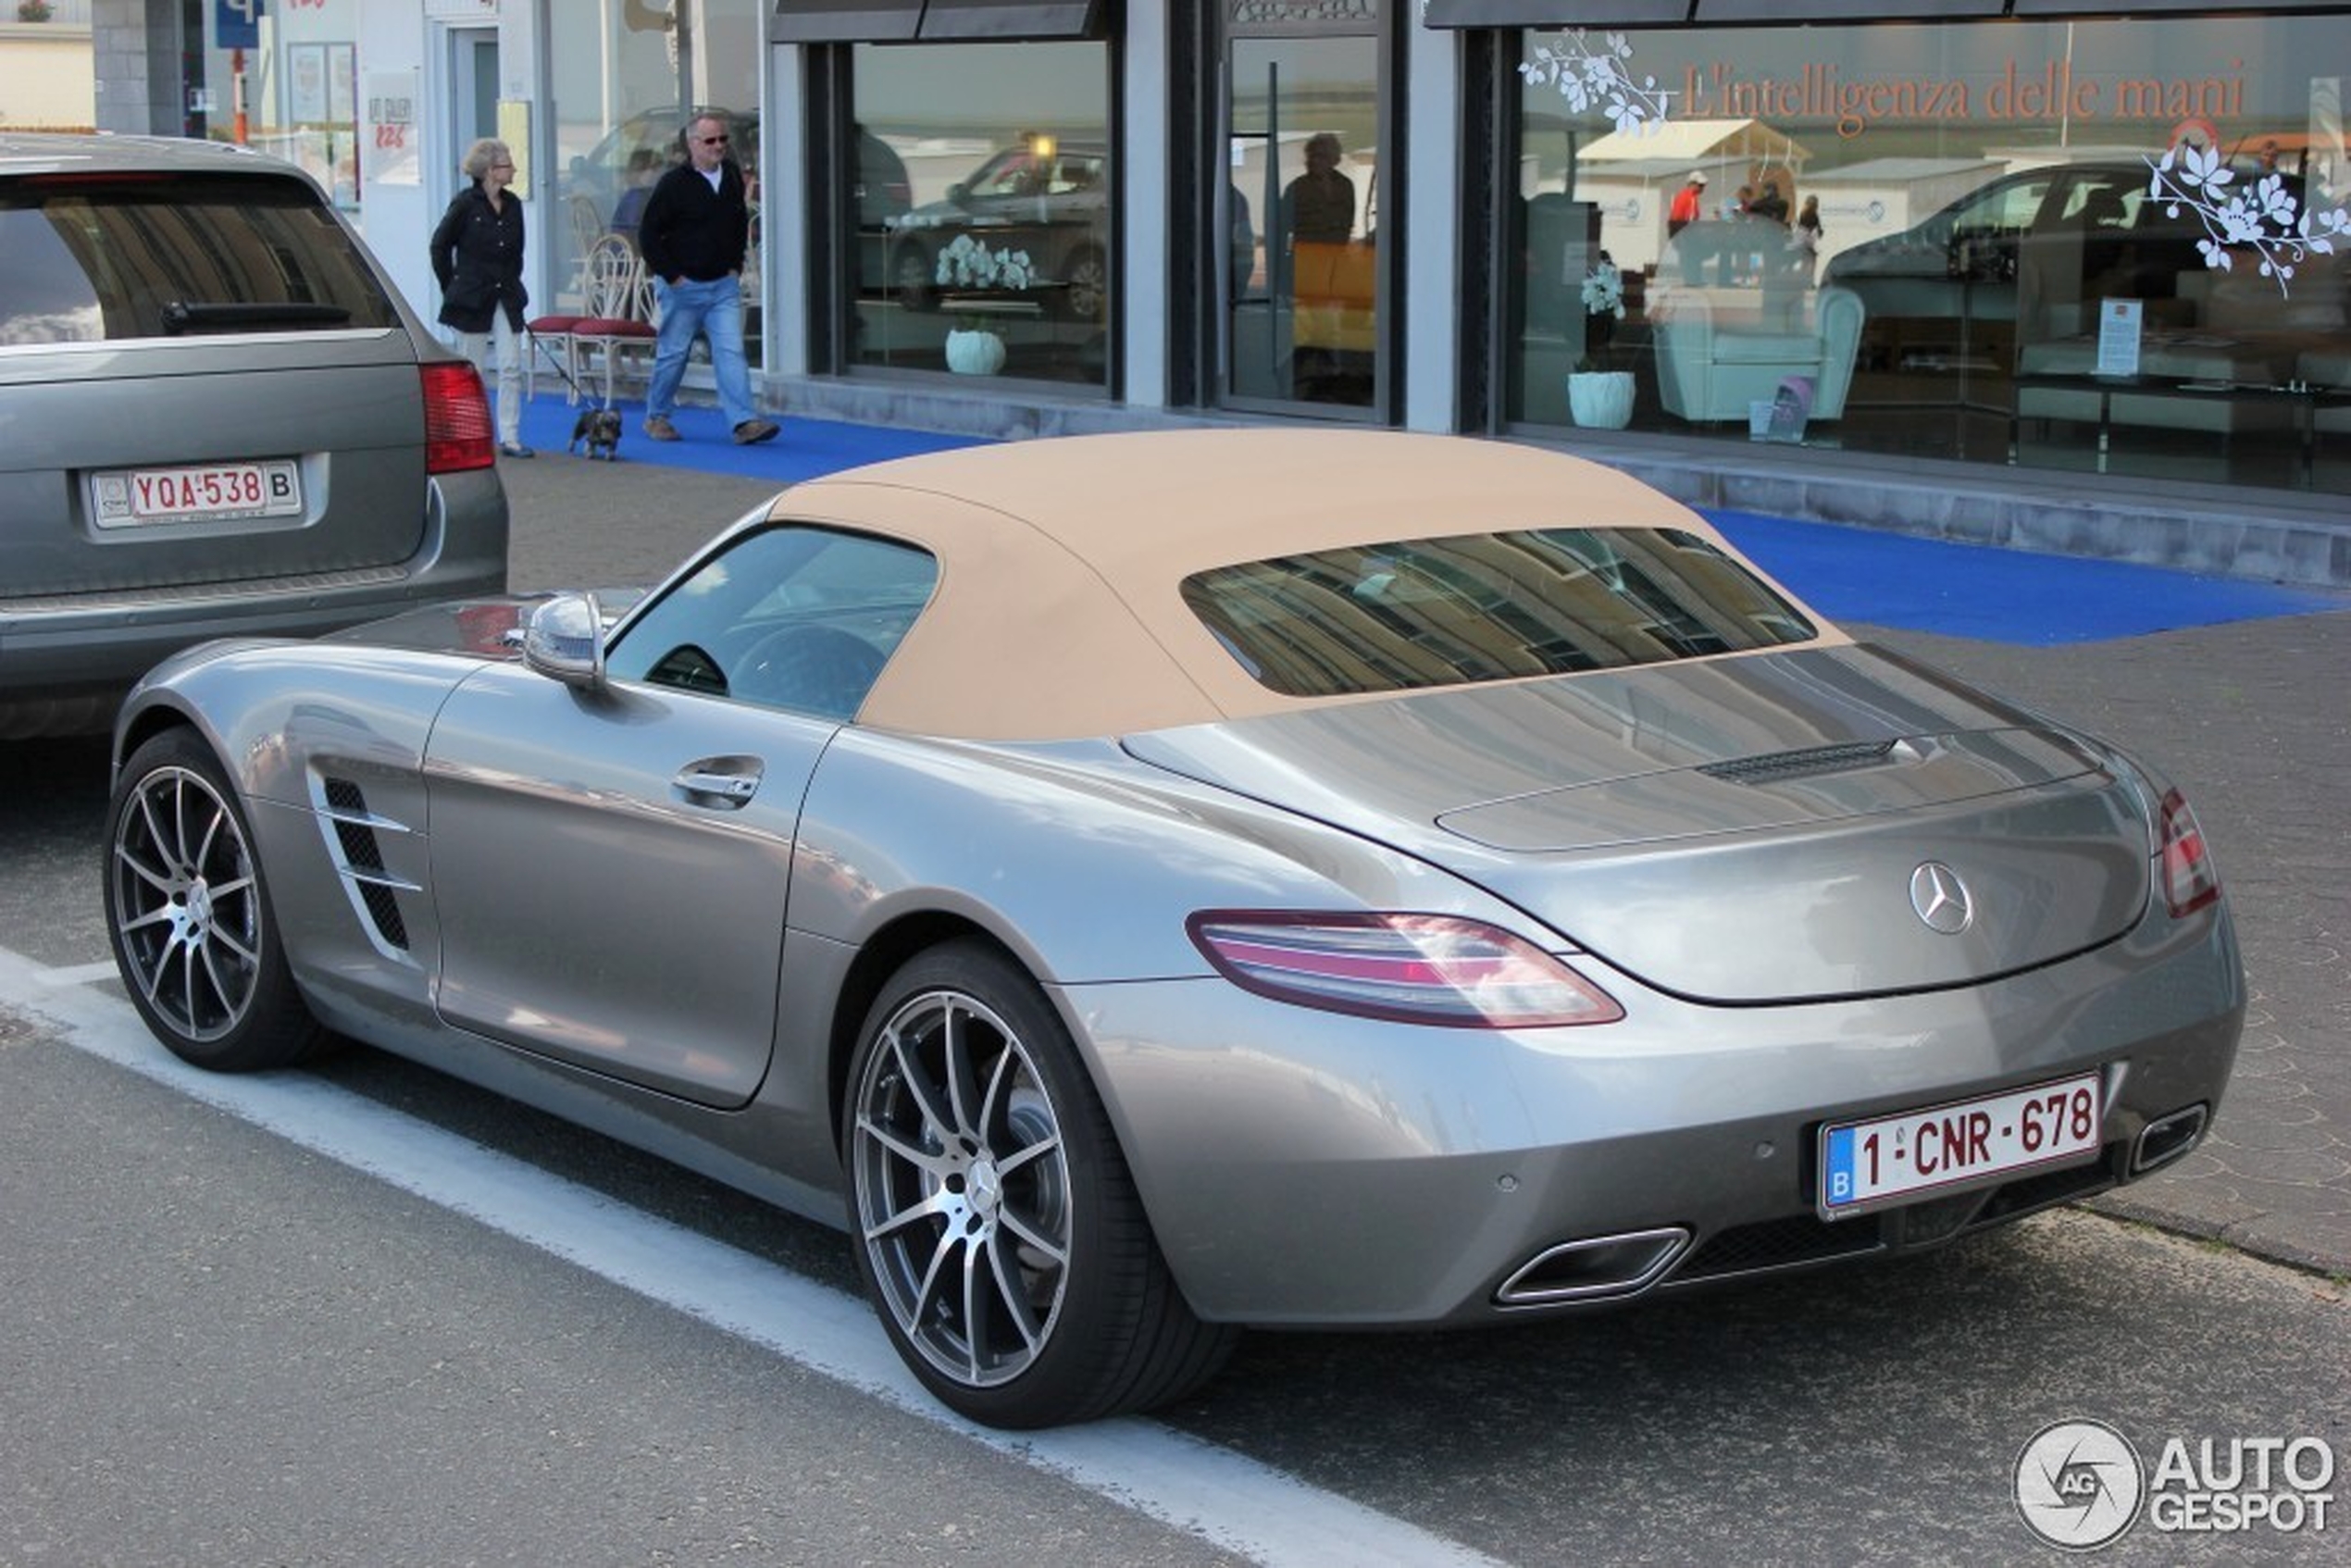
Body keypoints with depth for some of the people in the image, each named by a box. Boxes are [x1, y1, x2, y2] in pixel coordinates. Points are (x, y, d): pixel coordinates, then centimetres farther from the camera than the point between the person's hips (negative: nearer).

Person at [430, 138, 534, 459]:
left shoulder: (512, 205, 6)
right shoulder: (465, 204, -9)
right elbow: (440, 245, -2)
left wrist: (512, 284, 13)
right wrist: (451, 287, 0)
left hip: (506, 297, 4)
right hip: (471, 299, -4)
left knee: (511, 367, -4)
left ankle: (509, 437, 0)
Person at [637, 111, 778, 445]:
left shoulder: (733, 176, 4)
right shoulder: (674, 184, -12)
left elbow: (741, 223, 19)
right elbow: (648, 234, -9)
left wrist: (736, 265, 10)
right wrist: (671, 276, -12)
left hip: (724, 284, 4)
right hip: (683, 286, -4)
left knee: (731, 350, -6)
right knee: (673, 352, 6)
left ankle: (743, 421, -13)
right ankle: (656, 416, 22)